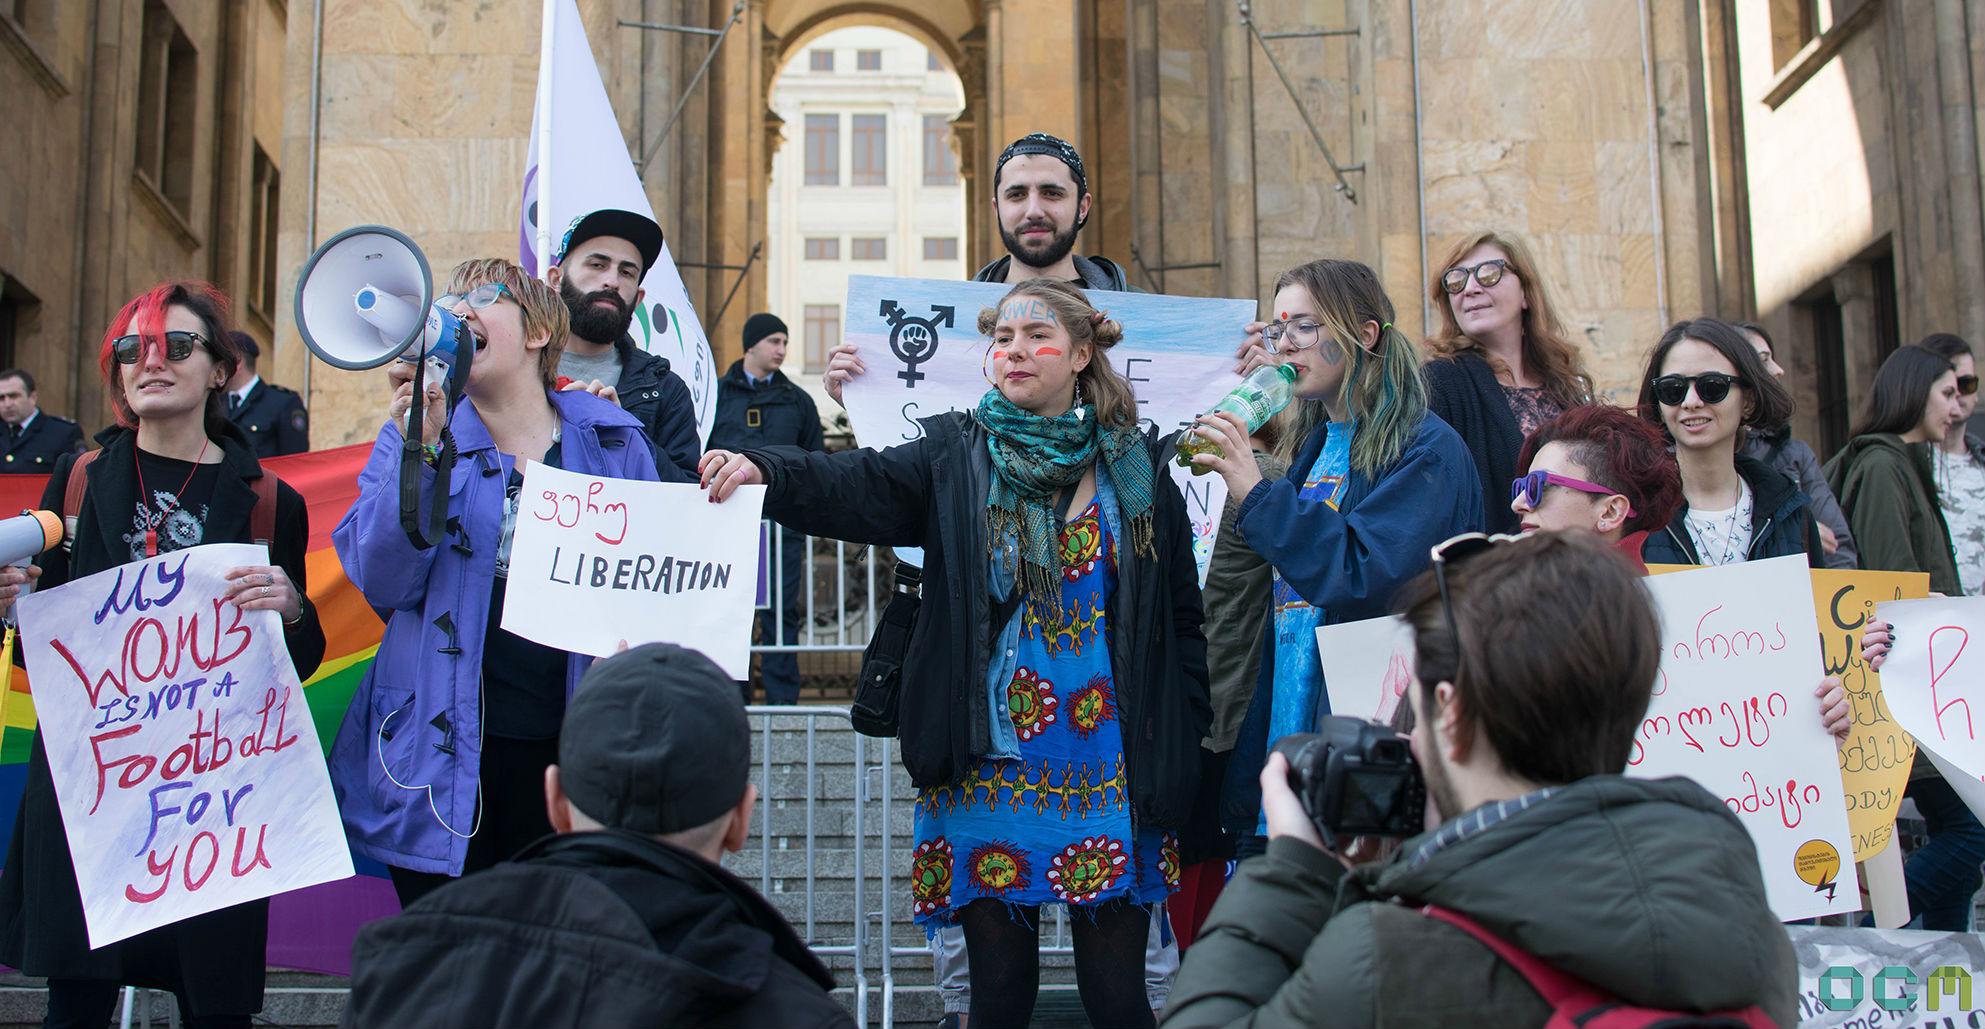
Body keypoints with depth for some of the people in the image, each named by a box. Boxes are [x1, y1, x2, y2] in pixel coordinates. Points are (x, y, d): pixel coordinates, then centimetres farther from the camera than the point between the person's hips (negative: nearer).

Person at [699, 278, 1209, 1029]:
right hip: (987, 774, 0)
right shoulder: (955, 453, 4)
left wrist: (1180, 744, -1)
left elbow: (1183, 621, 7)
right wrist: (765, 470, -33)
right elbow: (858, 486, -14)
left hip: (1108, 777, 0)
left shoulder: (1138, 467, 5)